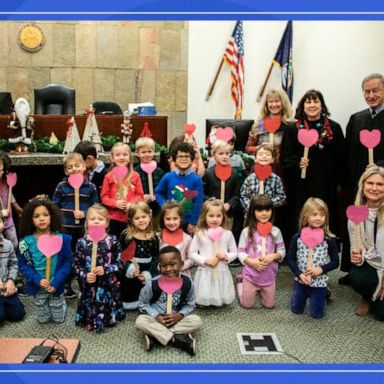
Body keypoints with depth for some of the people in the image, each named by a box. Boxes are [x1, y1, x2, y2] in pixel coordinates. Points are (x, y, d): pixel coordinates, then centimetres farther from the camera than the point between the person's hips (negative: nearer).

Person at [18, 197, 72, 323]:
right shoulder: (26, 242, -10)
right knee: (43, 319, 16)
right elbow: (23, 265, -6)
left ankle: (60, 300, 44)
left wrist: (56, 282, -20)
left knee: (58, 318, 15)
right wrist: (37, 280, -20)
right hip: (37, 287, 1)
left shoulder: (62, 239, -12)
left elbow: (67, 262, -10)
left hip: (56, 286, -1)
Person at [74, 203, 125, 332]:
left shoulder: (113, 241, -6)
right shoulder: (82, 242, -3)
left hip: (109, 286, -1)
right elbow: (77, 265, 2)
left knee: (109, 319, 10)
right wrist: (84, 276, -14)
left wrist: (105, 269, -19)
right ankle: (91, 321, 39)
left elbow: (119, 264, -5)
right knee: (91, 312, 11)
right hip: (89, 287, 1)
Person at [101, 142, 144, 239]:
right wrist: (115, 203, -15)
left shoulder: (135, 176, 2)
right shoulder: (109, 176, 0)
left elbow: (140, 195, 3)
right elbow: (104, 197, 1)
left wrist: (131, 204, -14)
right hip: (114, 218, 0)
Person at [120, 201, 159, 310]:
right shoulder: (125, 235, -8)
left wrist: (148, 274, -13)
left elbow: (155, 258, 1)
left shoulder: (153, 238, -1)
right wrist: (130, 270, -20)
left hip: (146, 274, 2)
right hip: (129, 274, -2)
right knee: (129, 304, 8)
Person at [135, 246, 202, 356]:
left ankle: (154, 336, -27)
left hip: (176, 318, 1)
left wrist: (179, 315, -21)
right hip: (157, 319, -1)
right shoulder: (153, 284, -18)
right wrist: (157, 317, -20)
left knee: (196, 321, -23)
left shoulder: (187, 283, -15)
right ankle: (179, 340, -32)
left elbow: (190, 304, -1)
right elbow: (143, 304, -6)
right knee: (140, 321, -29)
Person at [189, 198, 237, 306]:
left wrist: (226, 257, -14)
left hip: (222, 272, 2)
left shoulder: (227, 234, -2)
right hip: (205, 272, -2)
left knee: (223, 300, 10)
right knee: (204, 300, -1)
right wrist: (206, 260, -16)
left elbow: (234, 252, 6)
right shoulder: (200, 234, -6)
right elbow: (192, 253, -4)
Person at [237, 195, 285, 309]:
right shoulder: (247, 231, -9)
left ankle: (261, 290, 39)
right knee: (247, 304, 9)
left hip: (269, 275, 2)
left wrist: (273, 256, -18)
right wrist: (252, 262, -19)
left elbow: (282, 251, 2)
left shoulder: (275, 231, -5)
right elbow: (241, 252, -5)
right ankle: (240, 282, 36)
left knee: (269, 305, 9)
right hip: (250, 274, -1)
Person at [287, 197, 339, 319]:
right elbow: (290, 259, -3)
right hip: (300, 280, 1)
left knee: (317, 314, 11)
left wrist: (321, 269, -21)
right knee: (296, 310, 16)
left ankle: (323, 294, 37)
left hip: (319, 282, -1)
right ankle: (307, 295, 43)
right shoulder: (297, 237, -9)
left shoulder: (329, 239, -12)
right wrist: (300, 274, -15)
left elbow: (335, 262, -5)